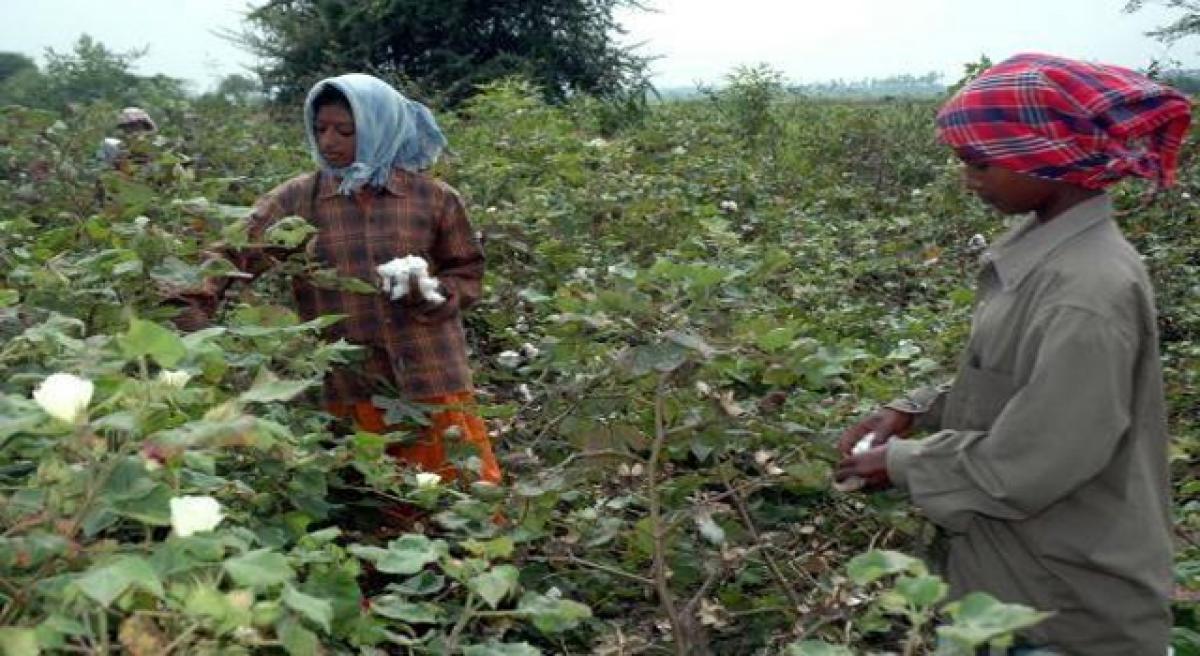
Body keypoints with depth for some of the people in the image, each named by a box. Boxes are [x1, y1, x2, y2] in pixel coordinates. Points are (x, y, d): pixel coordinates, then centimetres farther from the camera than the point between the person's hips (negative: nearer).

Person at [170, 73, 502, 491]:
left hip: (433, 386, -1)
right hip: (349, 393, 1)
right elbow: (233, 252, -6)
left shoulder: (434, 198, 0)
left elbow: (468, 273, 8)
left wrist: (434, 294, -12)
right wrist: (191, 307, -22)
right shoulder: (297, 200, 1)